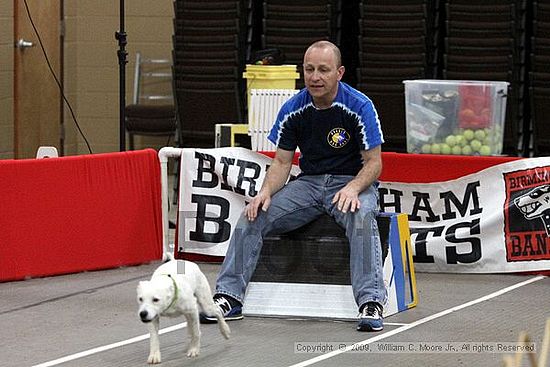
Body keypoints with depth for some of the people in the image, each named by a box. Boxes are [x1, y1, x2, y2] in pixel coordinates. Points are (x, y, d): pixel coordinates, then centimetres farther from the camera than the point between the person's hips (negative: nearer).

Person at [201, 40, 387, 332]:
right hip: (308, 183, 4)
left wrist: (353, 188, -31)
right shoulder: (293, 110, 0)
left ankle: (371, 304, -42)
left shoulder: (359, 107, -12)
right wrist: (266, 192, -15)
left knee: (361, 218, -38)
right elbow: (282, 162, 6)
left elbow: (373, 163, -10)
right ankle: (229, 297, -14)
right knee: (252, 215, -16)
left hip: (352, 183, -4)